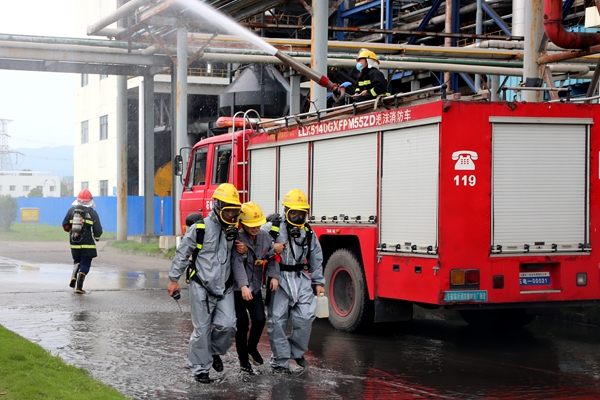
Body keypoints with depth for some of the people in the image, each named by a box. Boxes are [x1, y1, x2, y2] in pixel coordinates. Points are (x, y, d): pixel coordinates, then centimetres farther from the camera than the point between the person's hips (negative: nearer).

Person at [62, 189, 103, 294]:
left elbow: (65, 225, 4)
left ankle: (74, 278, 4)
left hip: (74, 243, 4)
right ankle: (79, 287, -4)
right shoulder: (92, 213, -4)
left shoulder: (72, 210, 5)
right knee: (85, 265, 2)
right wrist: (96, 237, 15)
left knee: (77, 261, 25)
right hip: (87, 244, -4)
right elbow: (98, 230, -5)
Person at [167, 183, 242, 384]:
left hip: (224, 288, 4)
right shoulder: (200, 228, -9)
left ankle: (214, 351, 23)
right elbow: (182, 254, -2)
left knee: (227, 325, -6)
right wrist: (174, 279, -2)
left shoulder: (233, 230, 7)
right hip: (202, 287, -4)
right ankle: (199, 368, 15)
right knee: (202, 329, 1)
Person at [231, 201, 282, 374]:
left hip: (255, 287, 5)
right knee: (242, 323, -2)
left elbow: (272, 258, 6)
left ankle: (252, 347, 24)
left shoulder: (265, 237, 1)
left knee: (260, 319, -5)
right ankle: (243, 358, 15)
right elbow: (237, 263, -26)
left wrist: (274, 276, -12)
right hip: (238, 288, -5)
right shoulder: (237, 239, -17)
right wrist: (243, 286, -37)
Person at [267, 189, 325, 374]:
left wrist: (319, 282, 21)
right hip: (279, 278, -4)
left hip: (301, 279, 4)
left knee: (305, 317, -6)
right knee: (277, 320, -2)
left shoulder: (308, 232, 11)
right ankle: (280, 361, 9)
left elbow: (316, 259, 20)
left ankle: (297, 351, 18)